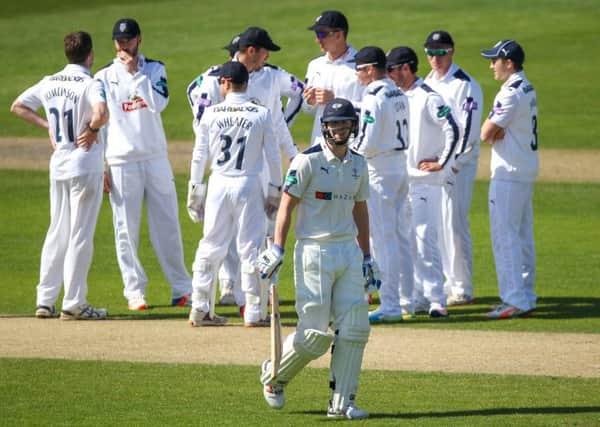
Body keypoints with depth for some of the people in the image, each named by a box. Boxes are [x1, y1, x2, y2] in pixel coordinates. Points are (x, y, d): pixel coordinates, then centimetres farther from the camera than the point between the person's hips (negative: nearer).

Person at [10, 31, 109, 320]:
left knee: (57, 232, 13)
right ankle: (74, 304, -1)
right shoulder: (90, 84, -14)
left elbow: (17, 106, 14)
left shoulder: (49, 83, 6)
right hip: (85, 166, -6)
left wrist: (48, 126, 12)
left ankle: (45, 301, 11)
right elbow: (101, 113, -33)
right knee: (80, 234, -1)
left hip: (58, 165, 6)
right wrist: (92, 128, -13)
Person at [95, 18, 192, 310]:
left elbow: (159, 103, -12)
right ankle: (134, 291, 7)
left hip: (156, 159, 1)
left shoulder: (154, 70, 6)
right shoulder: (104, 77, 4)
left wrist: (135, 73, -12)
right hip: (121, 163, -1)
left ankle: (181, 287, 10)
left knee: (167, 225, 3)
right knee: (126, 229, 0)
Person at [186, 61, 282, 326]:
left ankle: (200, 309, 8)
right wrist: (275, 190, 8)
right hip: (249, 185, -1)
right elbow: (272, 157, 0)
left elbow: (199, 156, 3)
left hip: (218, 185, 1)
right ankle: (253, 313, 3)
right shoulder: (261, 114, -2)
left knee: (210, 247, 9)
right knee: (251, 249, 4)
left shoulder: (211, 114, 0)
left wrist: (195, 190, 10)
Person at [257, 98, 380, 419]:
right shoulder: (308, 161, -8)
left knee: (354, 329, -3)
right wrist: (277, 249, -16)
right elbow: (286, 206, -8)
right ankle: (274, 376, 21)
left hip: (349, 251, 6)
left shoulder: (358, 165, 11)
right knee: (314, 335, -6)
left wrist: (367, 258, 21)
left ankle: (341, 402, 3)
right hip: (314, 251, -6)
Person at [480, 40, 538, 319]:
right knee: (523, 236, 13)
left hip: (509, 173, -10)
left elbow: (485, 134, -18)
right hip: (527, 169, 10)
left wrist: (493, 133, 2)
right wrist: (497, 132, -8)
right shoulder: (527, 89, 13)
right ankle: (526, 298, 17)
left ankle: (515, 300, -10)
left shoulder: (511, 93, -18)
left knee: (505, 236, -8)